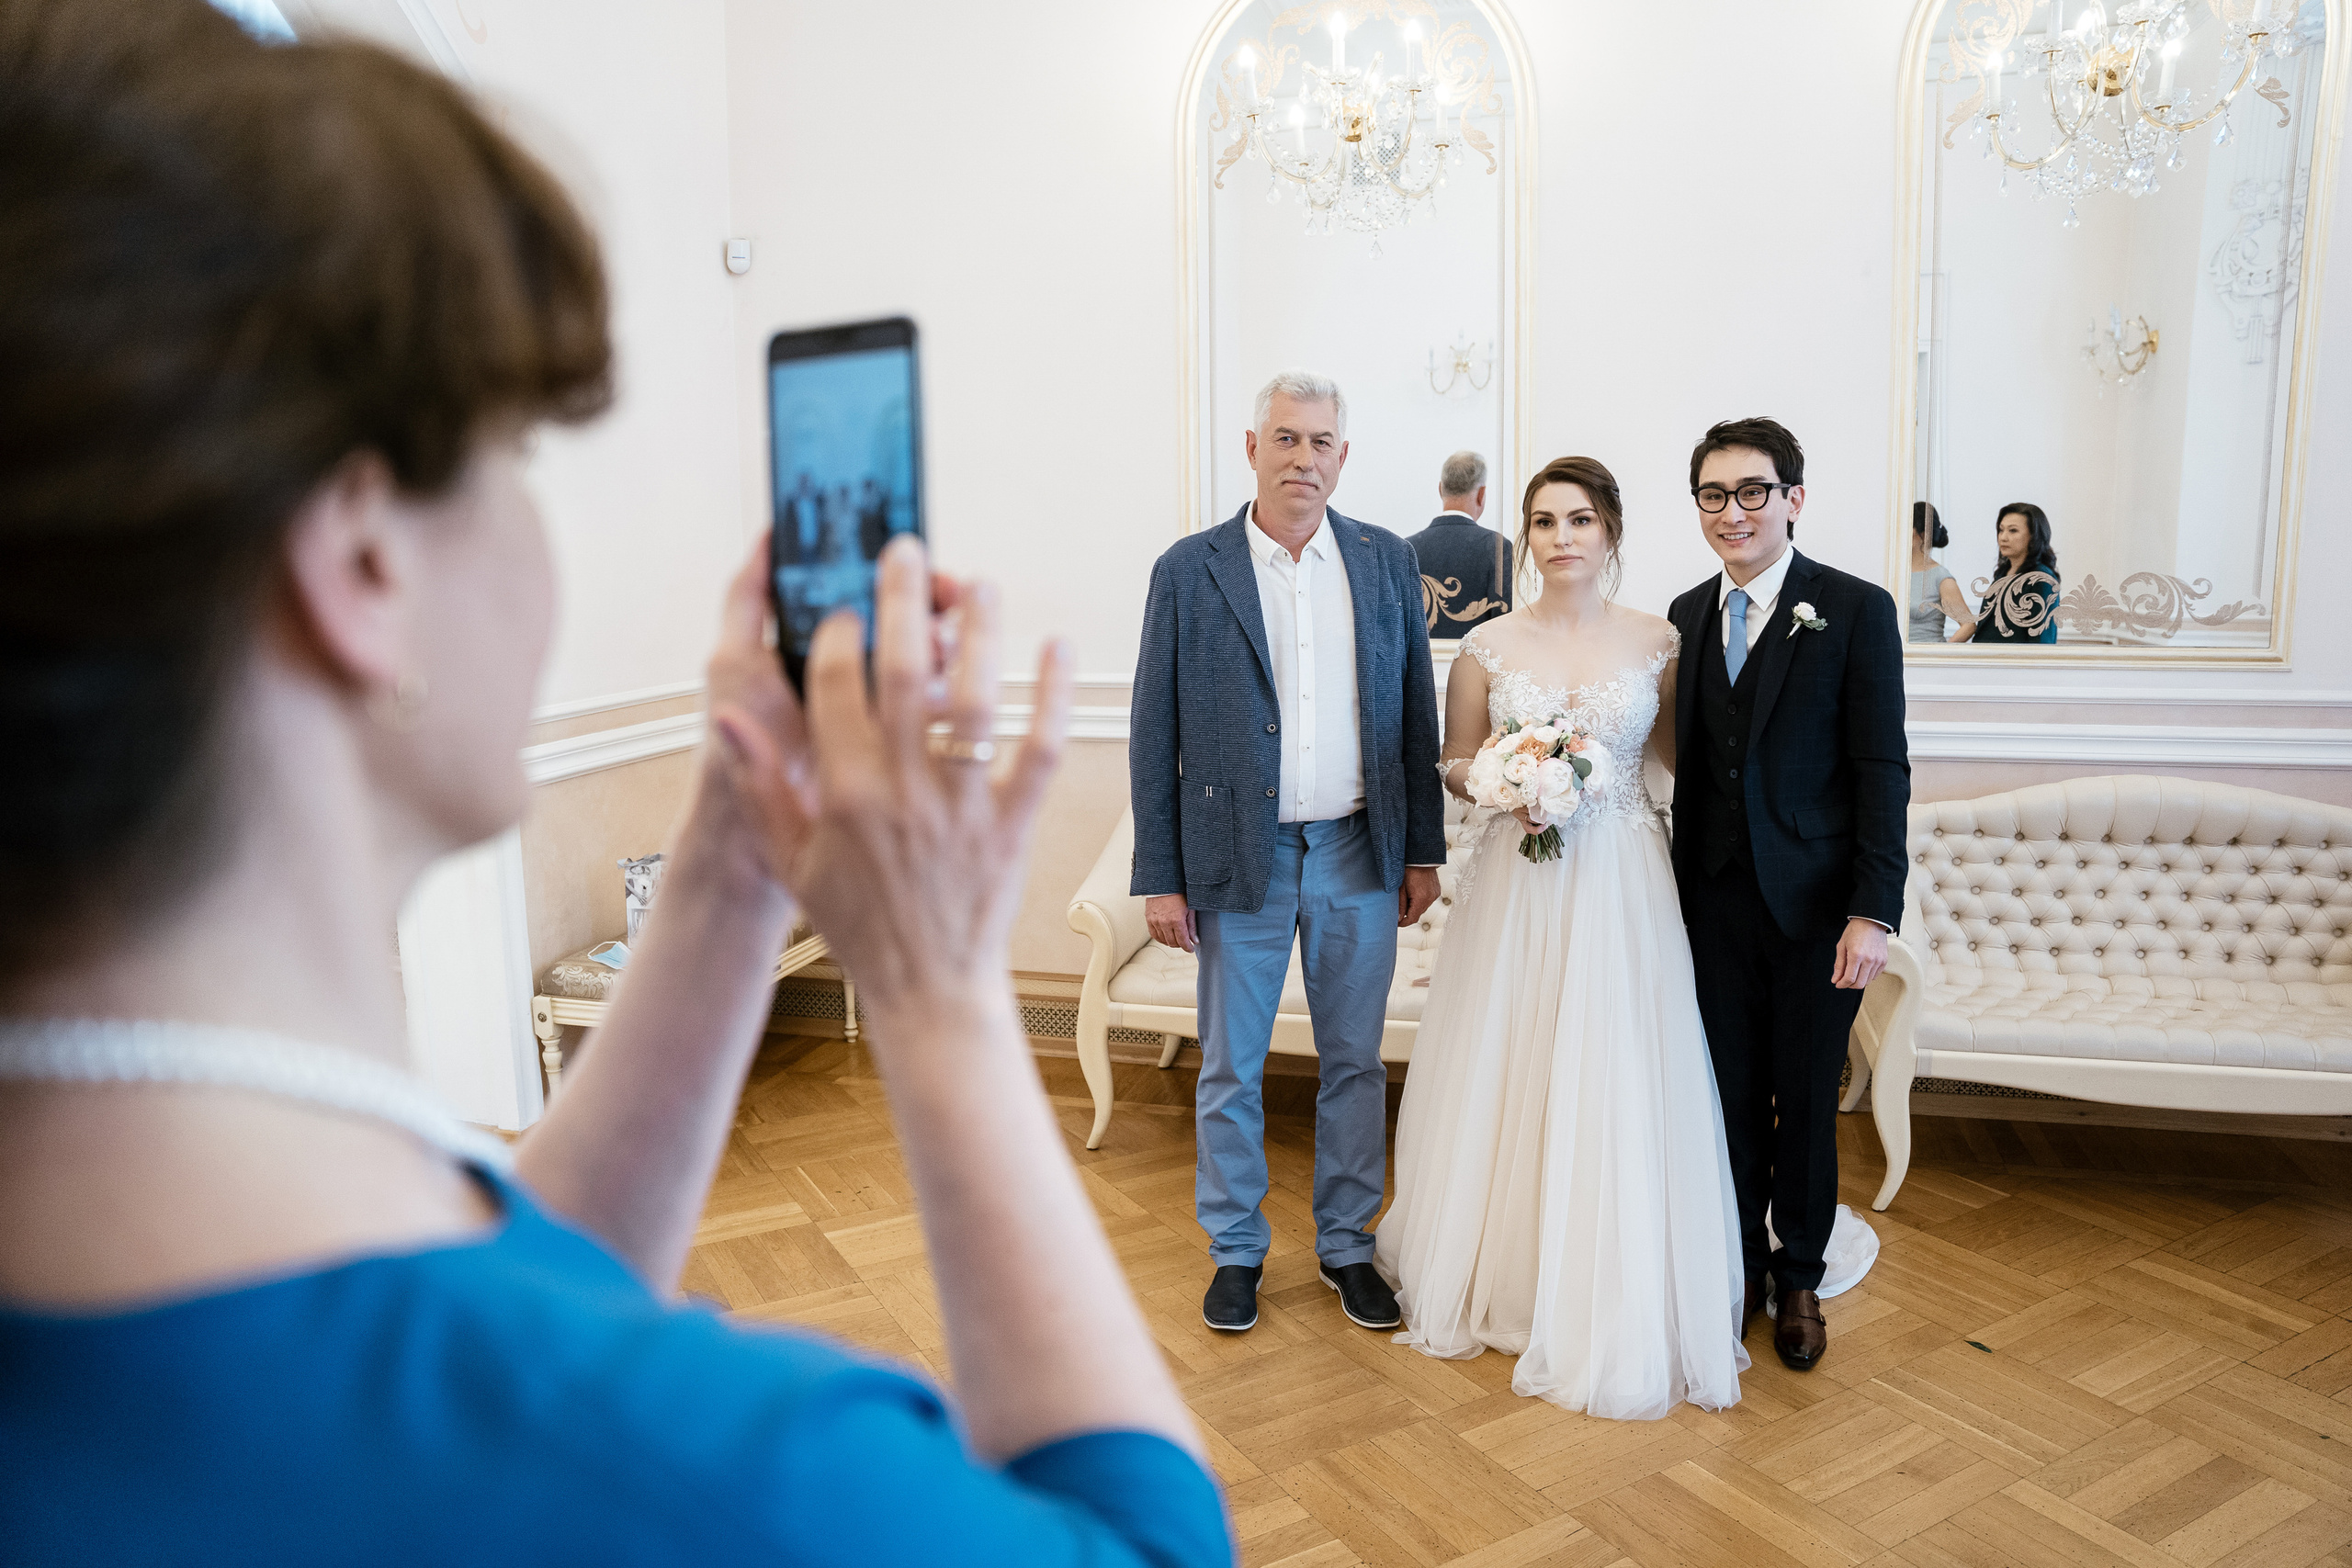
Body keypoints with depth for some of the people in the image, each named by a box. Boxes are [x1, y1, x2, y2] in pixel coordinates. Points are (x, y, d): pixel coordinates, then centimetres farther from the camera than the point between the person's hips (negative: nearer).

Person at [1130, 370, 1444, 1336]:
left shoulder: (1386, 560, 4)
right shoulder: (1189, 569, -3)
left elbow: (1416, 711, 8)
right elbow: (1154, 735, -3)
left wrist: (1423, 849, 6)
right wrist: (1159, 877, -5)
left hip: (1361, 855, 2)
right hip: (1241, 858, -2)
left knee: (1356, 1064, 13)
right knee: (1230, 1072, 10)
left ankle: (1347, 1243, 31)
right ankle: (1236, 1250, 29)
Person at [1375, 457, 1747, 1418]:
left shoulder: (1655, 642, 2)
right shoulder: (1489, 646, 1)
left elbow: (1679, 750, 13)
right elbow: (1455, 764, 7)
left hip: (1622, 882, 0)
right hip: (1518, 880, 0)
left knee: (1613, 1087, 2)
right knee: (1505, 1076, 7)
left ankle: (1611, 1301, 19)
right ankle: (1500, 1270, 27)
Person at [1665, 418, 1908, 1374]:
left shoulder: (1856, 610, -6)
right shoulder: (1687, 615, 7)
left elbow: (1882, 770, -9)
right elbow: (1689, 763, 8)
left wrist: (1874, 911, -15)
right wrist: (1676, 892, 4)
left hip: (1815, 901, -3)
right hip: (1715, 901, 3)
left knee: (1807, 1099, 10)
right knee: (1732, 1095, 11)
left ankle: (1800, 1275, 30)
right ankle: (1740, 1267, 29)